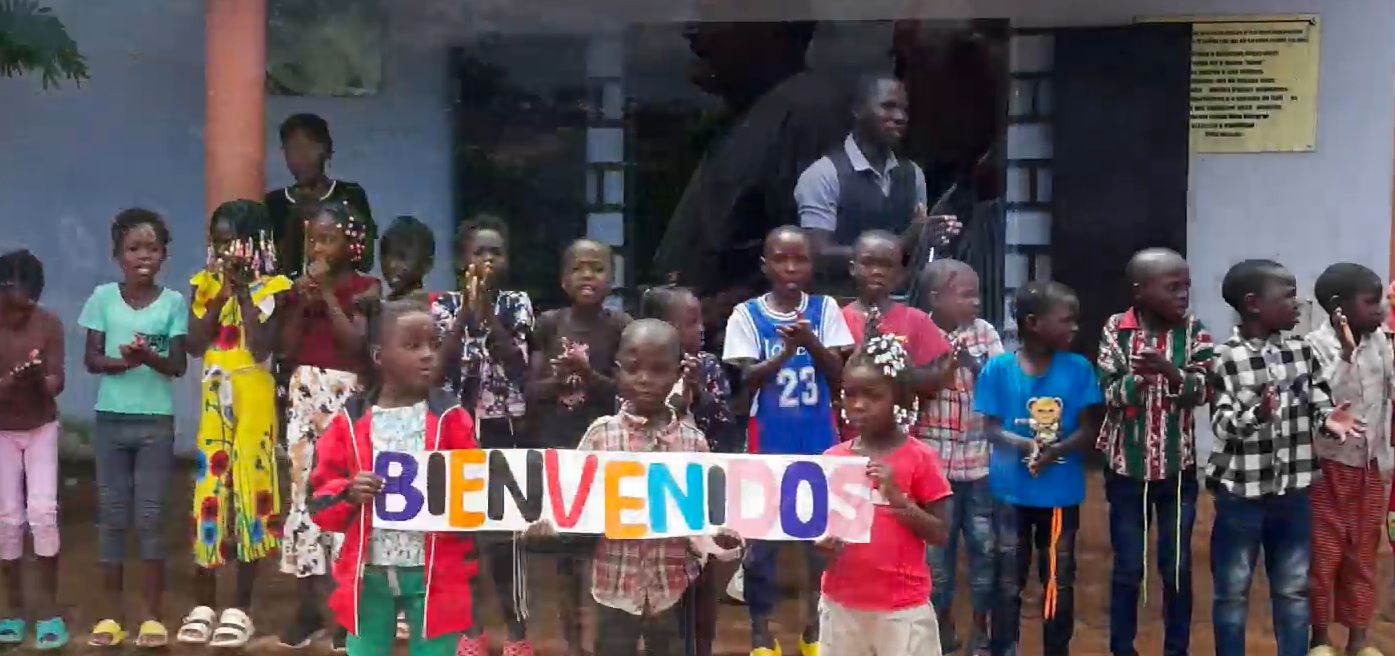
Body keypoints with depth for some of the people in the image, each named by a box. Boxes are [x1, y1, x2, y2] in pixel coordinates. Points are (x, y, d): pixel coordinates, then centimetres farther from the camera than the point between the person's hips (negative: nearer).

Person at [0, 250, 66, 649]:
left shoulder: (50, 324, -13)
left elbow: (57, 382, -16)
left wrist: (40, 380, -38)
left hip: (42, 428, 0)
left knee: (43, 512, -10)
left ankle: (49, 607, -3)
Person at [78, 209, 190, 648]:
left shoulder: (173, 302, -1)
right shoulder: (103, 297, 0)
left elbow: (178, 366, -5)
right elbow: (91, 360, -2)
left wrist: (149, 357, -24)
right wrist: (123, 361, -21)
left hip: (156, 421, -1)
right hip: (111, 419, 1)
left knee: (151, 517, 1)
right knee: (112, 516, 6)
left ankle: (151, 615, 8)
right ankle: (111, 614, 13)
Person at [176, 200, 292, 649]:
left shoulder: (269, 288, -4)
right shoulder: (205, 284, 8)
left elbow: (261, 348, -15)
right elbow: (196, 343, -3)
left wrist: (243, 293, -14)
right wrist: (222, 293, -10)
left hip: (254, 401, -3)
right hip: (214, 401, 3)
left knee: (249, 492, -1)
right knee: (207, 495, 3)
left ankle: (240, 609, 7)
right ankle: (203, 605, 13)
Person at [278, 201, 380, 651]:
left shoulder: (364, 288, 0)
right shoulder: (300, 287, 11)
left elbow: (356, 342, -13)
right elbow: (287, 350, 7)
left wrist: (327, 293, -11)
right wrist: (301, 303, -5)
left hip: (344, 396, -4)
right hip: (305, 395, 4)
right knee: (303, 488, 2)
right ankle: (308, 603, 9)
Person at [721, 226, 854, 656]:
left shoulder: (825, 310, 1)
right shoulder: (746, 315, -3)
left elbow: (837, 376, -3)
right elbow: (747, 378, -8)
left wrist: (810, 342, -21)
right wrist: (787, 349, -23)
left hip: (819, 442, 2)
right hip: (768, 441, -1)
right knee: (761, 533, 5)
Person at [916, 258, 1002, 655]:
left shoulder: (985, 333, 2)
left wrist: (971, 362, -12)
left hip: (981, 460, 2)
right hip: (934, 460, -2)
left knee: (985, 548, 8)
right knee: (936, 547, 8)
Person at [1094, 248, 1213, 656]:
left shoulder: (1193, 331, -2)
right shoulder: (1116, 330, -5)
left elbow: (1203, 389, -12)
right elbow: (1107, 394, -8)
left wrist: (1170, 371, -30)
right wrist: (1139, 377, -27)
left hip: (1178, 468, 1)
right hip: (1127, 467, -1)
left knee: (1177, 568, 8)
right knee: (1128, 568, 7)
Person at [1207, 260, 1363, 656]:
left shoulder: (1303, 352, 2)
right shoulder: (1224, 359, -12)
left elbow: (1320, 407, 5)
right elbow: (1222, 426, -14)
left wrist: (1329, 420, -18)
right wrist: (1257, 414, -33)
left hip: (1293, 492, 4)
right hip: (1240, 493, -4)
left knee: (1294, 589, 15)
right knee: (1233, 591, 8)